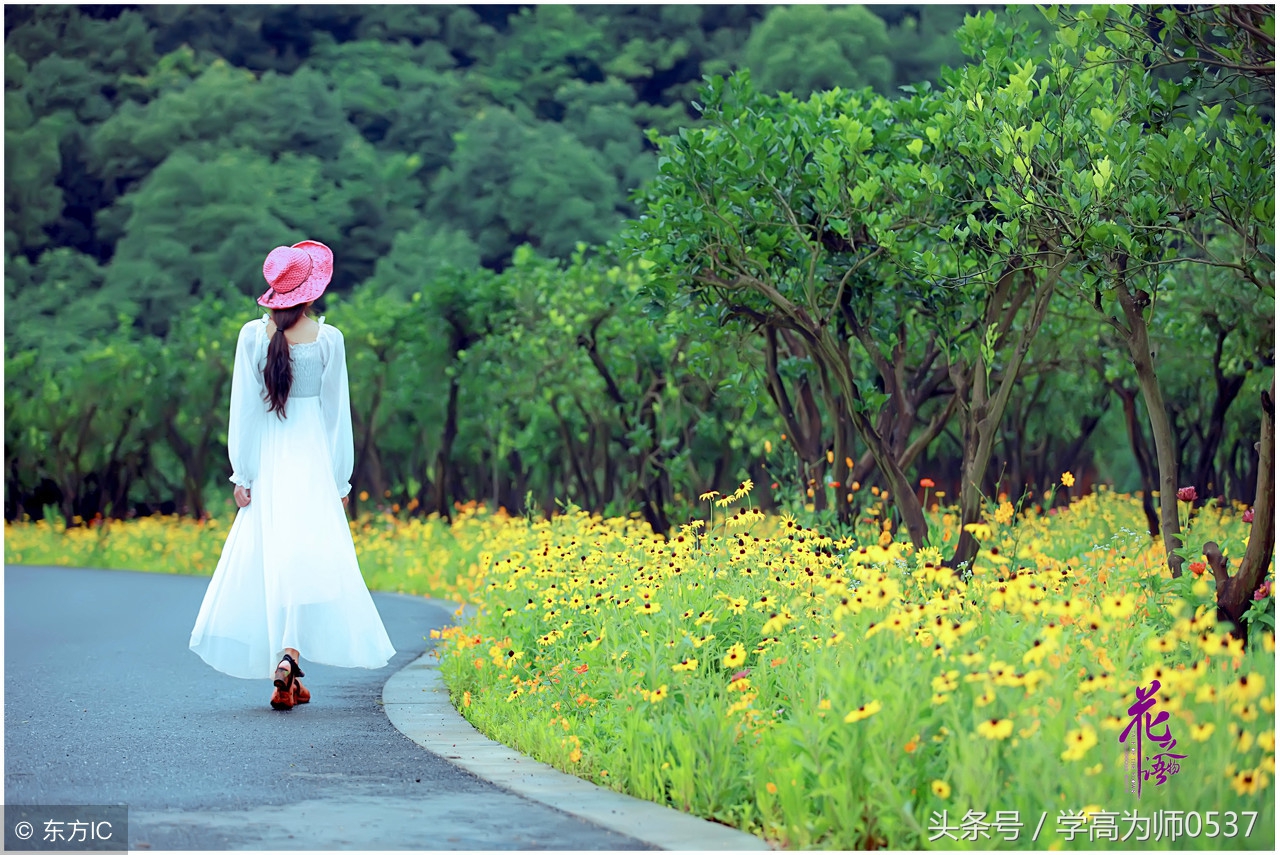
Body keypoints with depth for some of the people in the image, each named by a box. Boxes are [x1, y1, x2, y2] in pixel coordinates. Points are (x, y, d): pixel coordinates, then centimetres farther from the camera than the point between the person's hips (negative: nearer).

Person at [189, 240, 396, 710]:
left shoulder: (252, 335, -3)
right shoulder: (327, 339, -5)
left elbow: (243, 408, -2)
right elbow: (336, 412, 0)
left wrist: (242, 474, 3)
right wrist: (340, 480, 6)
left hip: (267, 462, 2)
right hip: (313, 459, -2)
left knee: (264, 562, 9)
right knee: (306, 562, -3)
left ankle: (289, 678, 12)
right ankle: (288, 657, -23)